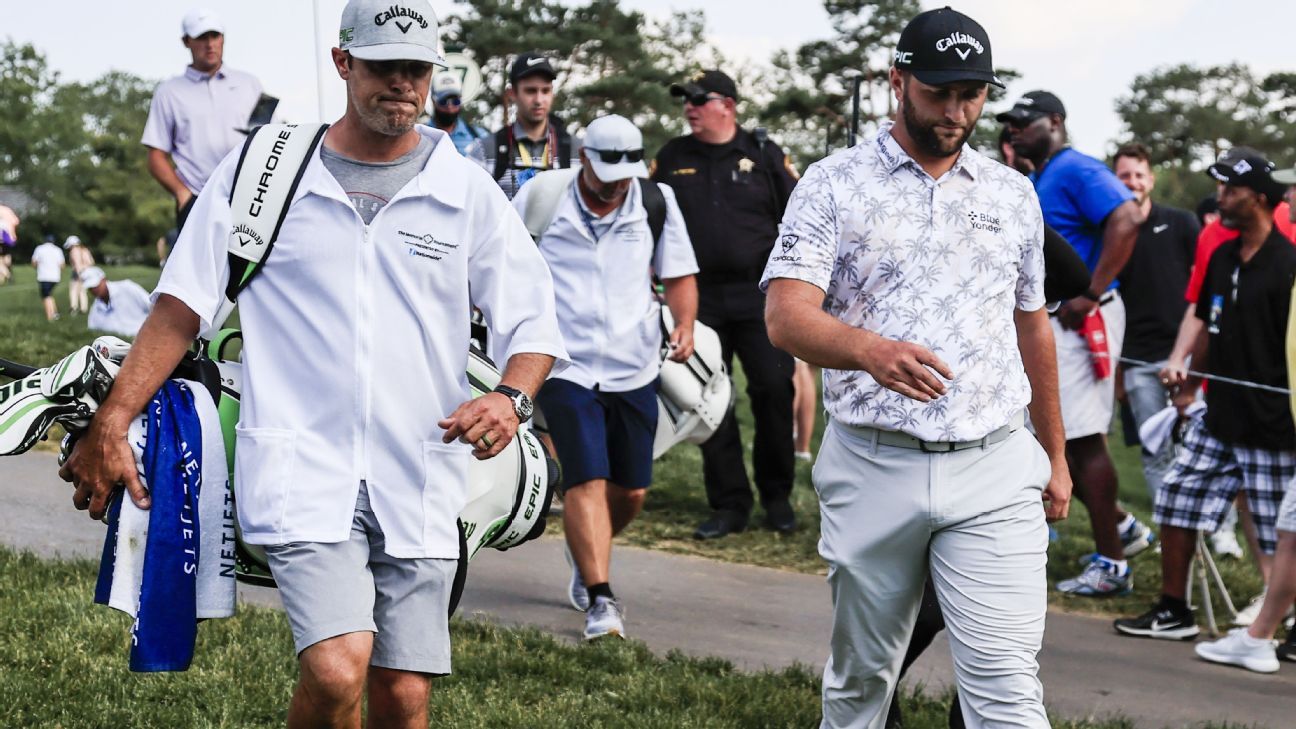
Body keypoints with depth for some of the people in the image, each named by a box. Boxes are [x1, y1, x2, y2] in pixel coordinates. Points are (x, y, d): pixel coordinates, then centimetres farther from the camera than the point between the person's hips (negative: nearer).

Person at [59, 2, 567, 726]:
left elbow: (534, 319, 10)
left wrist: (511, 399, -12)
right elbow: (182, 307, 6)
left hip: (420, 481, 3)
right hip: (303, 468, -2)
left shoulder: (467, 190, 7)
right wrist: (110, 426, 0)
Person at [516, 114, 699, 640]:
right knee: (587, 481, -15)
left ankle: (586, 557, 39)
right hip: (566, 368, -3)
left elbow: (678, 275, 9)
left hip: (634, 370, 3)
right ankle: (600, 599, -14)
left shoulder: (656, 203, 1)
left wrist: (684, 323, -9)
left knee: (630, 490, 9)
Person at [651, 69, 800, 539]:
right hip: (699, 300, 2)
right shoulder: (671, 159, 11)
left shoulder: (763, 155, 4)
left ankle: (777, 496, 12)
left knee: (774, 390, -5)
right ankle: (729, 504, 9)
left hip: (759, 294, -2)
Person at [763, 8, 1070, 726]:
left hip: (995, 470, 1)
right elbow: (786, 316, -13)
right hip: (871, 468, -1)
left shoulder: (1013, 194, 12)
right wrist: (871, 351, -34)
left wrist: (1054, 455, 24)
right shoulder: (834, 183, 0)